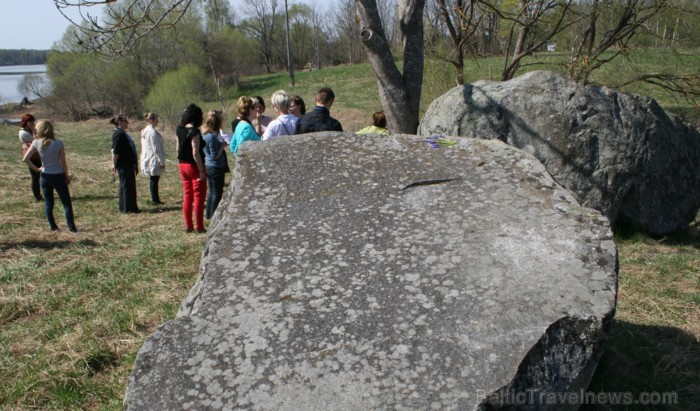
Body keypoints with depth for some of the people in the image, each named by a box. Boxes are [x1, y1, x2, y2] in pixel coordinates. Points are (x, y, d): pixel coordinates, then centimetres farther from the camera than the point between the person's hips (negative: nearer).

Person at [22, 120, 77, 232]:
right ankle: (71, 227, 4)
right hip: (58, 176, -3)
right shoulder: (58, 143, -15)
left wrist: (37, 169, 5)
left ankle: (53, 226, 22)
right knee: (66, 203, 6)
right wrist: (67, 176, 4)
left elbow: (25, 159, -8)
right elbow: (63, 163, -10)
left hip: (45, 176, 3)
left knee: (48, 203, 17)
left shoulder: (36, 143, -8)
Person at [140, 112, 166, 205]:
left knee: (153, 180, 14)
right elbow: (156, 149, -19)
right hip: (154, 161, -10)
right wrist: (162, 162, -15)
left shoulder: (145, 131, 12)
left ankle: (155, 199, 20)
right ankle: (155, 200, 2)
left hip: (148, 160, 10)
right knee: (154, 180, -3)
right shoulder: (152, 132, -18)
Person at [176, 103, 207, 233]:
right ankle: (199, 226, 5)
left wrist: (181, 162, 20)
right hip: (194, 166, -8)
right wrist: (202, 171, -19)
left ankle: (188, 226, 18)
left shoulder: (179, 129, 5)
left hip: (183, 165, 8)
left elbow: (178, 149, 12)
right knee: (198, 197, 1)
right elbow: (195, 153, -21)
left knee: (187, 197, 13)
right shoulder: (194, 131, -18)